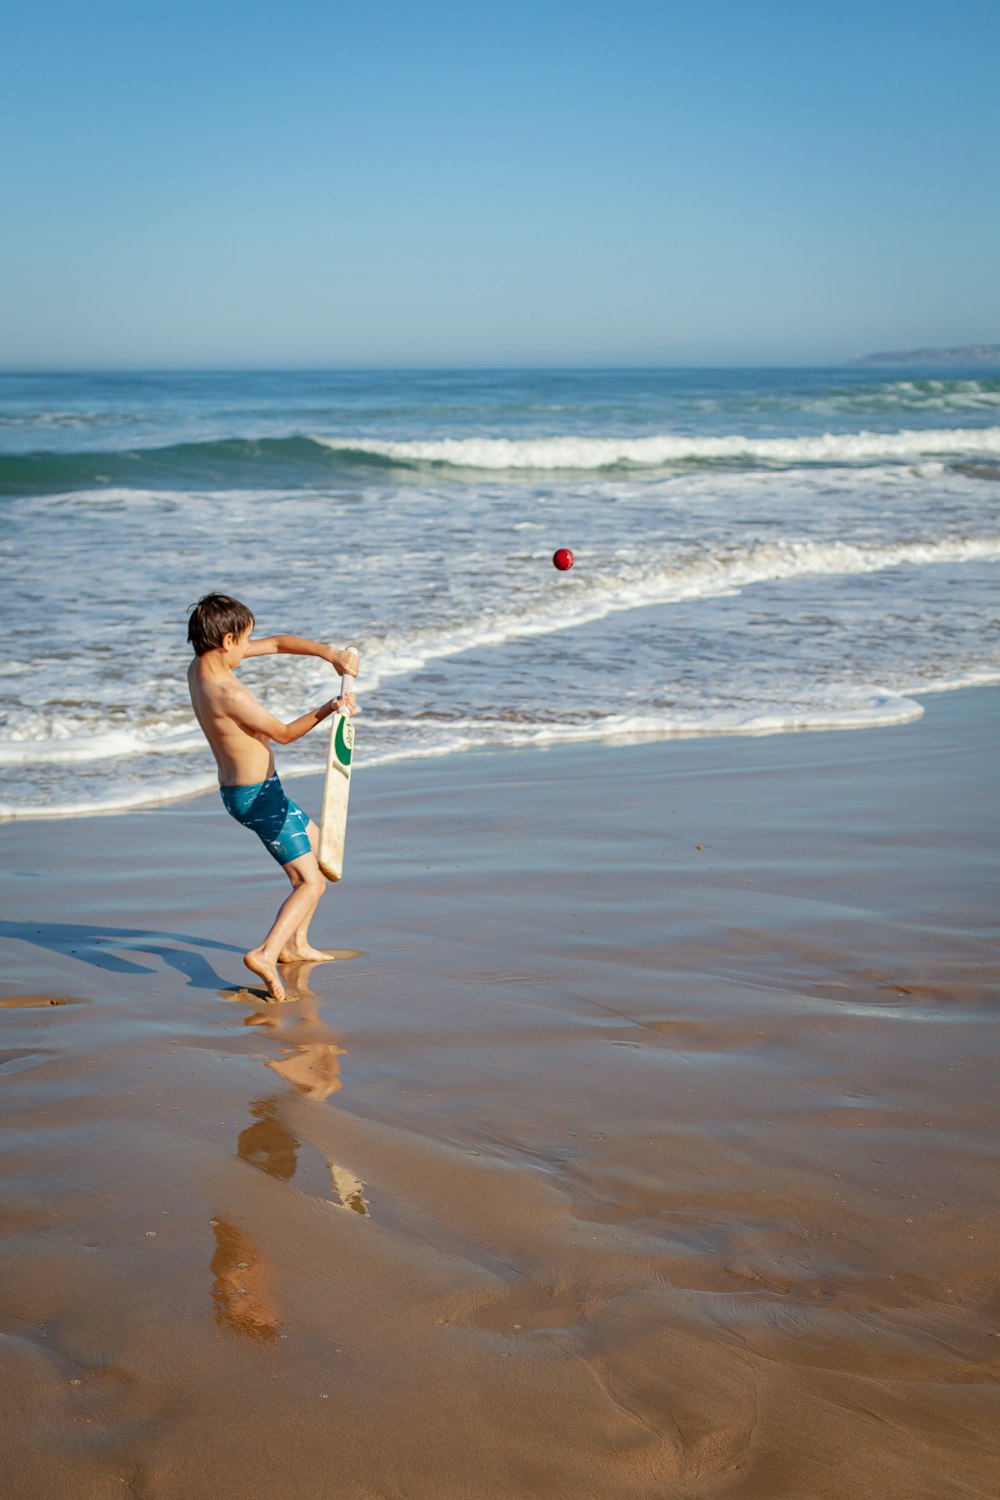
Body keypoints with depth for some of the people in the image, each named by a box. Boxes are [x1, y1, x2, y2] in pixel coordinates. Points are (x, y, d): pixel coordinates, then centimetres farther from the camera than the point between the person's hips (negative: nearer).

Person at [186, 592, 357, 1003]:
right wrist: (328, 708, -15)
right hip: (258, 795, -10)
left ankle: (296, 943, 31)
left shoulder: (200, 668, 0)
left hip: (236, 791, 10)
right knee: (311, 882, -8)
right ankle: (266, 954, -25)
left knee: (314, 840, 30)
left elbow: (278, 644, 3)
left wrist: (331, 654, -7)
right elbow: (284, 734, -14)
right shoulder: (228, 694, -28)